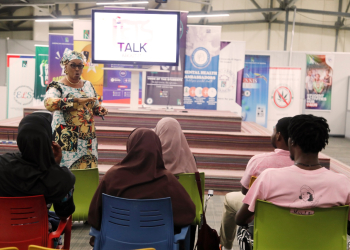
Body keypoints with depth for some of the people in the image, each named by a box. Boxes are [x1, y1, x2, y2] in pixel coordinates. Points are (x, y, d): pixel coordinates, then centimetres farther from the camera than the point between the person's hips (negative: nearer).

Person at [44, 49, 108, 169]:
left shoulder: (88, 85, 12)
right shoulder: (58, 86, -6)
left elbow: (95, 106, 24)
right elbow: (49, 103, -27)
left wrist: (100, 110, -1)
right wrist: (77, 100, -34)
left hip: (88, 138, 5)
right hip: (67, 140, -5)